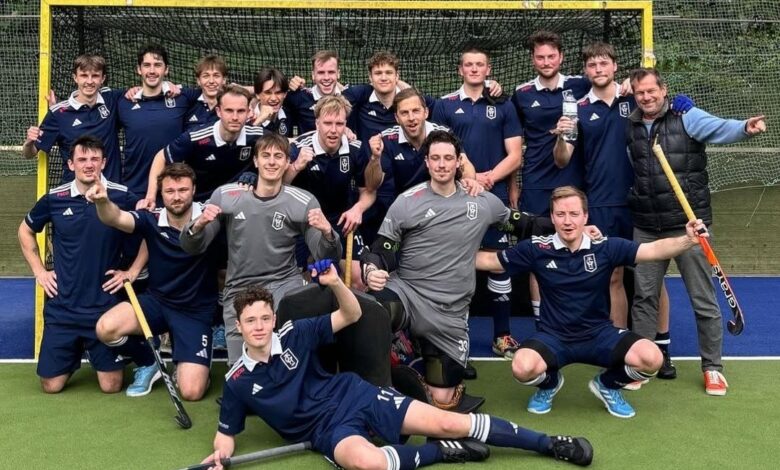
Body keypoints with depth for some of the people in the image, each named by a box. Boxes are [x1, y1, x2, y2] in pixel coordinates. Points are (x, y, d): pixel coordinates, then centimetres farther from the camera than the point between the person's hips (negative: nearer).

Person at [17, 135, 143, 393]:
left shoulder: (121, 196, -9)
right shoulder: (54, 199, -3)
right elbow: (26, 231, 15)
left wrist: (133, 271, -3)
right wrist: (38, 271, 7)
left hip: (106, 306, -2)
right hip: (62, 307, 2)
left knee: (111, 386, 2)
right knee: (51, 386, 5)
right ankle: (75, 354, 36)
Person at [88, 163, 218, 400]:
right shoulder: (152, 220, -11)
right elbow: (116, 218, -27)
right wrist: (103, 201, -50)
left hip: (196, 311, -2)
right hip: (156, 301, 3)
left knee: (191, 392, -15)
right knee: (106, 328, -25)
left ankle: (184, 365, 25)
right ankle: (147, 363, 8)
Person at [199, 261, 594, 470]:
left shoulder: (294, 334, -2)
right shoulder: (238, 382, -3)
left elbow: (352, 315, 2)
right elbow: (226, 434, 7)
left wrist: (335, 283, -19)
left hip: (354, 394, 1)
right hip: (327, 429, -1)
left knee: (447, 423, -10)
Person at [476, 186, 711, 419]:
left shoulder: (606, 247, -8)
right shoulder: (537, 248, -8)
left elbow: (654, 250, -16)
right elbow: (491, 261, 2)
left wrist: (688, 240, -33)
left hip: (599, 334, 1)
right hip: (553, 336, -1)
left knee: (651, 358, -23)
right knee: (523, 368, -33)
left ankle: (607, 385, 13)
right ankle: (549, 383, 11)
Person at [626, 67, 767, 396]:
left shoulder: (687, 118, -6)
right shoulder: (630, 127, 7)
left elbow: (720, 129, -25)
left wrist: (745, 128, -45)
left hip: (688, 226, -4)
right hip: (646, 229, 4)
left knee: (703, 300, 4)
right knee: (643, 297, 12)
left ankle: (712, 367, 19)